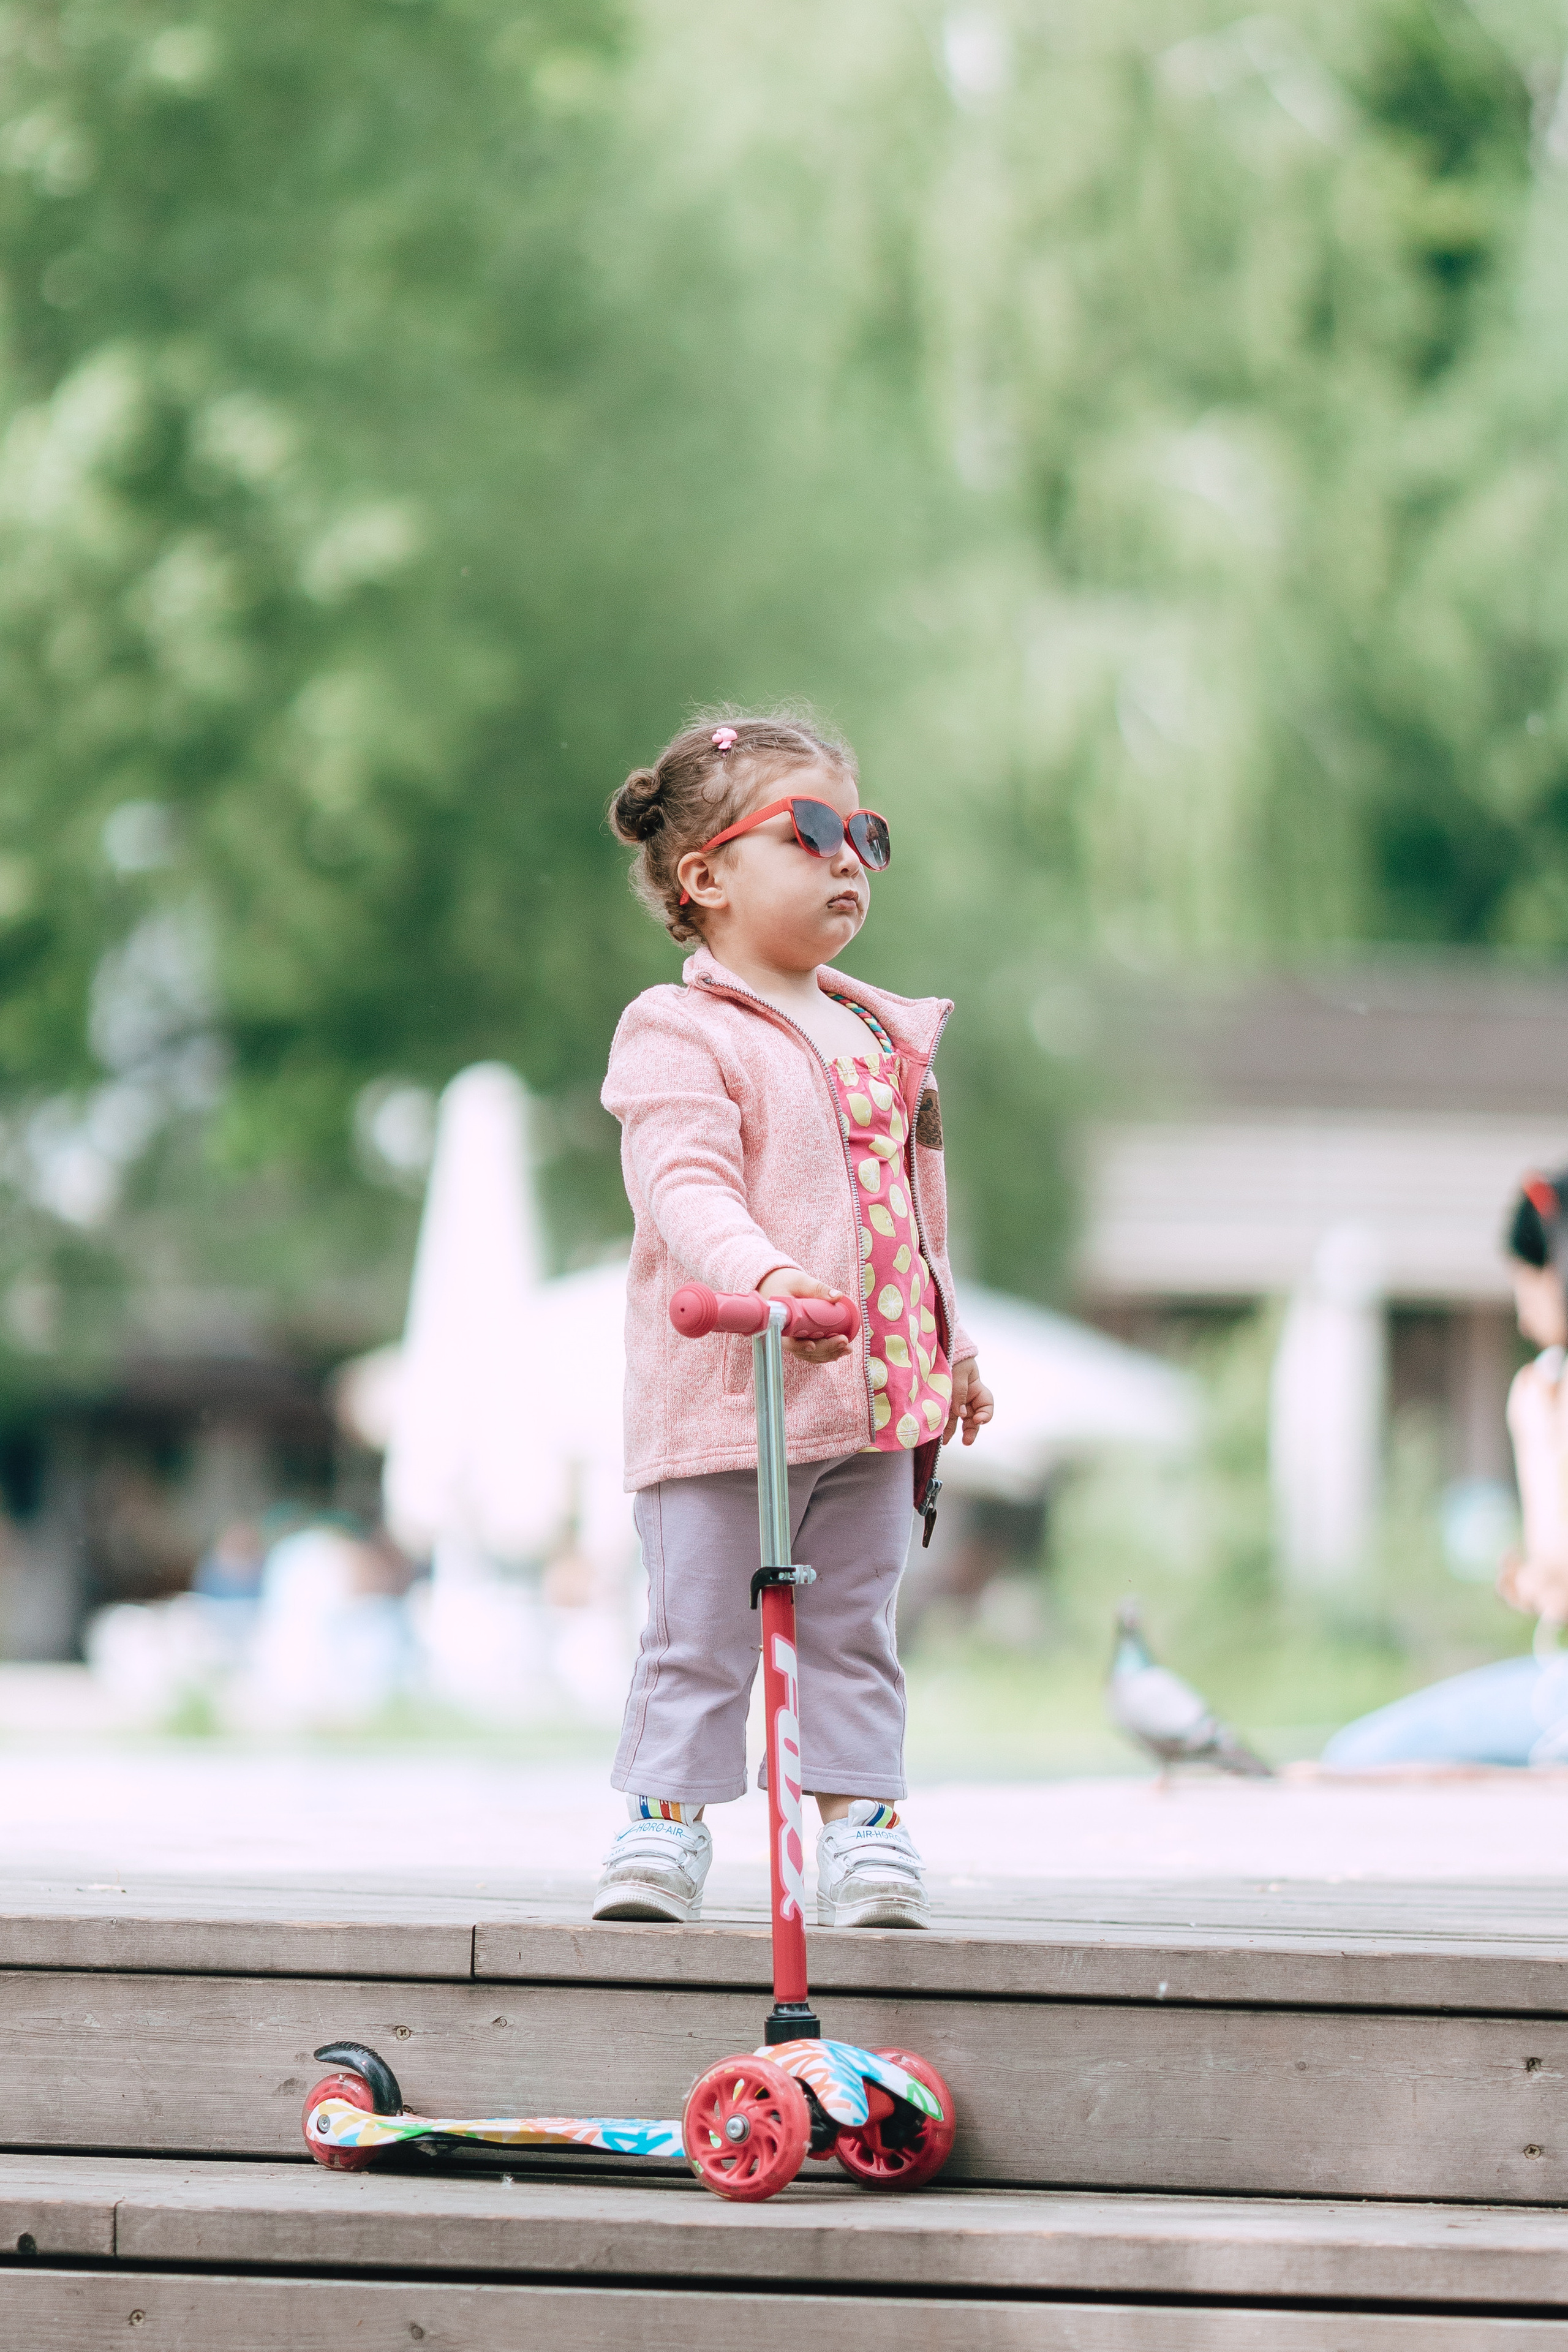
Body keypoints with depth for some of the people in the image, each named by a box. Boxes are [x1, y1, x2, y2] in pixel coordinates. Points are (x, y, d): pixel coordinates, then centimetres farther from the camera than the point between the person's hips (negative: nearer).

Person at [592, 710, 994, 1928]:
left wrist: (952, 1351, 25)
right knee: (699, 1632, -1)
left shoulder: (885, 1038, 16)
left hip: (877, 1397, 6)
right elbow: (686, 1188, -21)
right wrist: (764, 1277, -38)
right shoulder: (680, 1036, -8)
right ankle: (665, 1822, 7)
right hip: (727, 1402, -6)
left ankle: (863, 1827, 13)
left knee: (855, 1632, 9)